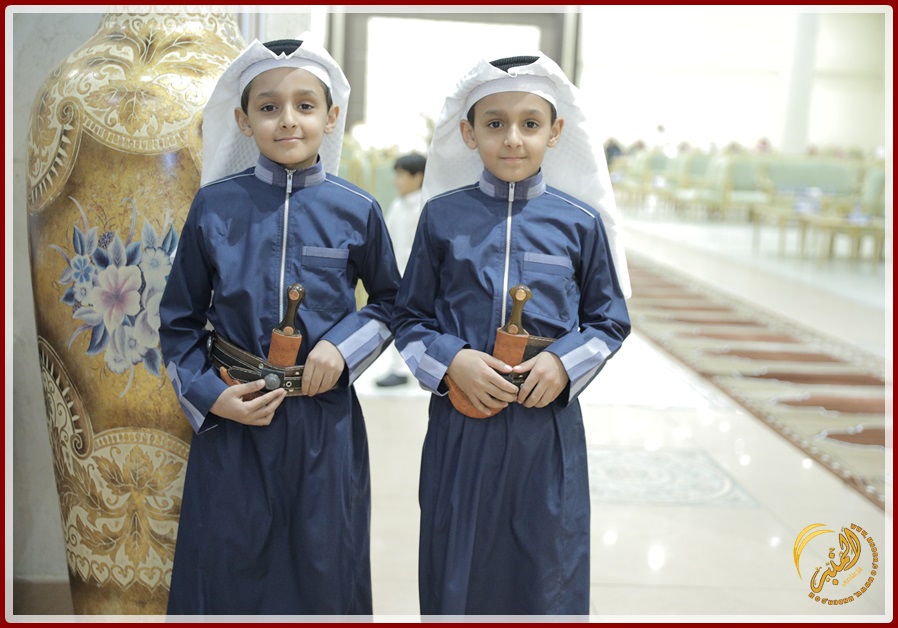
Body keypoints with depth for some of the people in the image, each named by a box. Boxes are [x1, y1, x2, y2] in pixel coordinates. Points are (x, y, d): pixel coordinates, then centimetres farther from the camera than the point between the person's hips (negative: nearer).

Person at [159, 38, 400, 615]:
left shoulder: (357, 211, -3)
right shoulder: (214, 206, -3)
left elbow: (390, 300, 11)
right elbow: (180, 320, 5)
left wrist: (345, 346, -7)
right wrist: (208, 395, -8)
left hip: (325, 420, 0)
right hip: (232, 420, 0)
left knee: (322, 572, 12)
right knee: (227, 570, 10)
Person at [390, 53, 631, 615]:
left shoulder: (579, 221, 0)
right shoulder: (443, 216, 0)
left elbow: (610, 320, 7)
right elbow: (410, 317, 6)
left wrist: (565, 363, -11)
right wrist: (450, 361, -12)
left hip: (547, 426, 0)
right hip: (460, 426, 0)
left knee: (545, 578, 10)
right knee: (456, 575, 11)